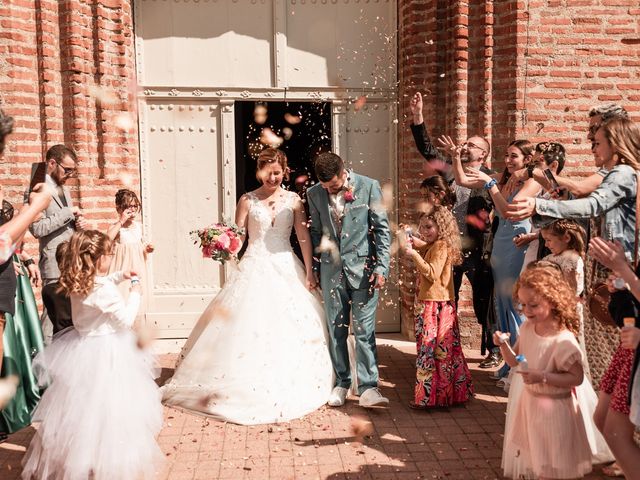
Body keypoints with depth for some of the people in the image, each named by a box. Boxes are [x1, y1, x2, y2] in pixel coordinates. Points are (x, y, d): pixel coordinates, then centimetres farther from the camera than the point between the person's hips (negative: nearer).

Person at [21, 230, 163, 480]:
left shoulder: (78, 284, 1)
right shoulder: (104, 291, -25)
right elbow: (125, 319, -18)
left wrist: (119, 276, 15)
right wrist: (134, 294, -5)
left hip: (83, 345, 9)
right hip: (106, 351, -9)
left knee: (80, 407, 19)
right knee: (105, 407, 0)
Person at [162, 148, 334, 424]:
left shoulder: (293, 200, 4)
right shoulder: (247, 200, 1)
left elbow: (304, 237, 2)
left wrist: (309, 273, -2)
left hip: (287, 269, 1)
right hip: (255, 269, -1)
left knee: (292, 327, 3)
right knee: (250, 327, -2)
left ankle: (289, 388, 19)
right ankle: (251, 388, 10)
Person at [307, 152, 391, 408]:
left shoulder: (369, 186, -4)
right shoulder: (314, 193, 4)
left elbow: (382, 229, -2)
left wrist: (381, 266, -8)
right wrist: (313, 268, 9)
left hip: (363, 268, -3)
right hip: (331, 269, 3)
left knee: (364, 329, -4)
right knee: (336, 330, 8)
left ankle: (368, 388, 1)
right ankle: (341, 384, 21)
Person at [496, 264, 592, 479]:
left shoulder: (563, 340, -26)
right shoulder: (527, 327, -4)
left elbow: (576, 378, -20)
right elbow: (515, 361, 5)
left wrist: (542, 376, -30)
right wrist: (503, 344, -13)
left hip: (553, 407, -7)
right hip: (528, 400, 7)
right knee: (527, 460, 22)